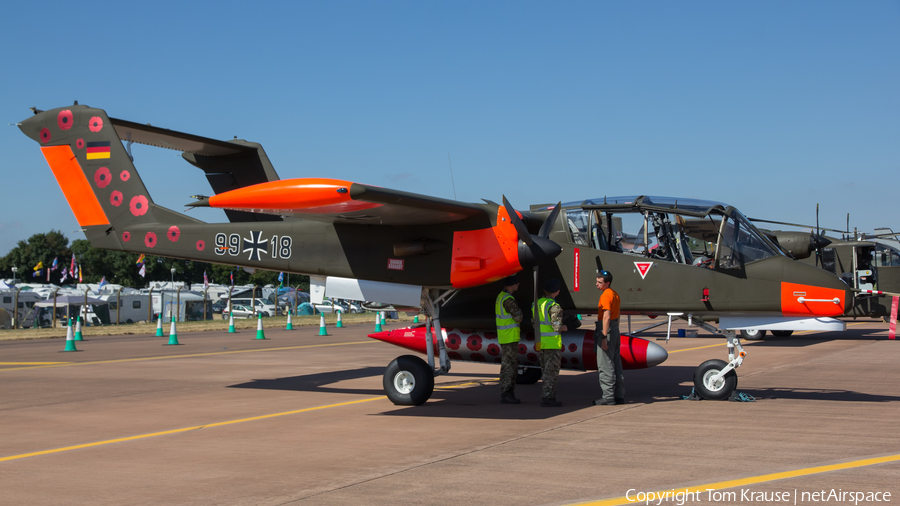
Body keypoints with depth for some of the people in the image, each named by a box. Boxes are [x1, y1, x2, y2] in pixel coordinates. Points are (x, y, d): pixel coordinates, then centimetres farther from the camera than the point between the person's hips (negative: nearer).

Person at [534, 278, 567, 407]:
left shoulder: (537, 304, 8)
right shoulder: (554, 306, -16)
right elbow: (557, 327, -20)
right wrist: (564, 327, 2)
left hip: (541, 342, 8)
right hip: (552, 343, -8)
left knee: (546, 371, 14)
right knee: (551, 372, -3)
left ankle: (549, 397, 17)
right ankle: (547, 399, -3)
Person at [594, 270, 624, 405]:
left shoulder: (606, 295, -15)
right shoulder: (615, 294, 16)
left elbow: (606, 317, -22)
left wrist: (604, 337, -24)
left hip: (606, 329, -10)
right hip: (615, 330, 10)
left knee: (605, 365, -7)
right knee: (616, 364, 10)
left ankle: (608, 397, -7)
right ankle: (619, 395, 12)